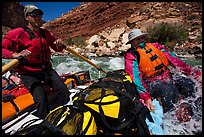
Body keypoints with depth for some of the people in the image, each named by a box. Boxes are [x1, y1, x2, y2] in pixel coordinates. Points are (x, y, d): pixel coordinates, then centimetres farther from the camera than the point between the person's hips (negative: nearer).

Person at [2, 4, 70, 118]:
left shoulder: (47, 34, 11)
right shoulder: (18, 33, -6)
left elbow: (57, 49, 19)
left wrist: (60, 45, -4)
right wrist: (15, 54, -32)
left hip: (46, 69, 5)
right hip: (28, 73, -4)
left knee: (64, 91, -11)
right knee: (41, 99, -24)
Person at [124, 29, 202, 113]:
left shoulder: (154, 46, 12)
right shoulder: (131, 56, -4)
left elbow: (173, 60, 10)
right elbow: (135, 78, -14)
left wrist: (196, 74, 5)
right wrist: (146, 98, -27)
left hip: (167, 76, 6)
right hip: (152, 82, -5)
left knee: (189, 84, -17)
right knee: (168, 91, -31)